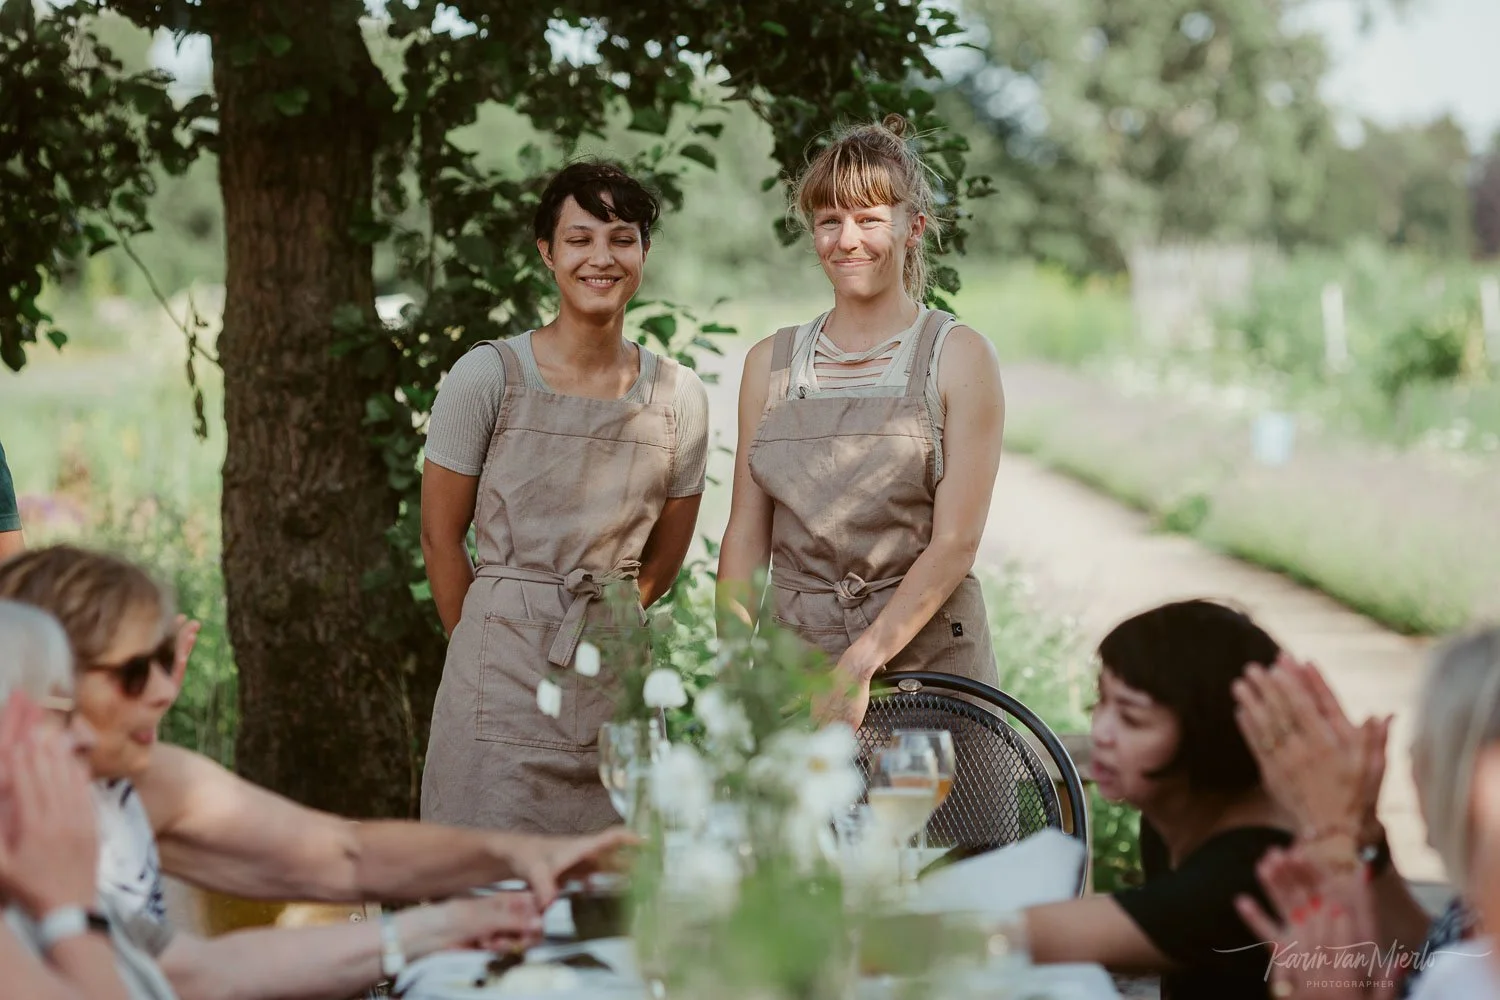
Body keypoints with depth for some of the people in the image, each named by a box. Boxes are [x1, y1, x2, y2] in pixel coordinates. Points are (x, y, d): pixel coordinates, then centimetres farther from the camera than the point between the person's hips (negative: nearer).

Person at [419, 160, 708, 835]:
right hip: (504, 678, -3)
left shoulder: (679, 397, 3)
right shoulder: (489, 376, -5)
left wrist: (602, 632, 10)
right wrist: (489, 646, 6)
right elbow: (440, 537, 1)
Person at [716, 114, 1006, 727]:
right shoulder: (771, 363, 9)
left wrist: (860, 664, -17)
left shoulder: (959, 357, -3)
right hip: (795, 651, 3)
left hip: (927, 652, -3)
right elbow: (746, 535, 9)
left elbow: (955, 541, -9)